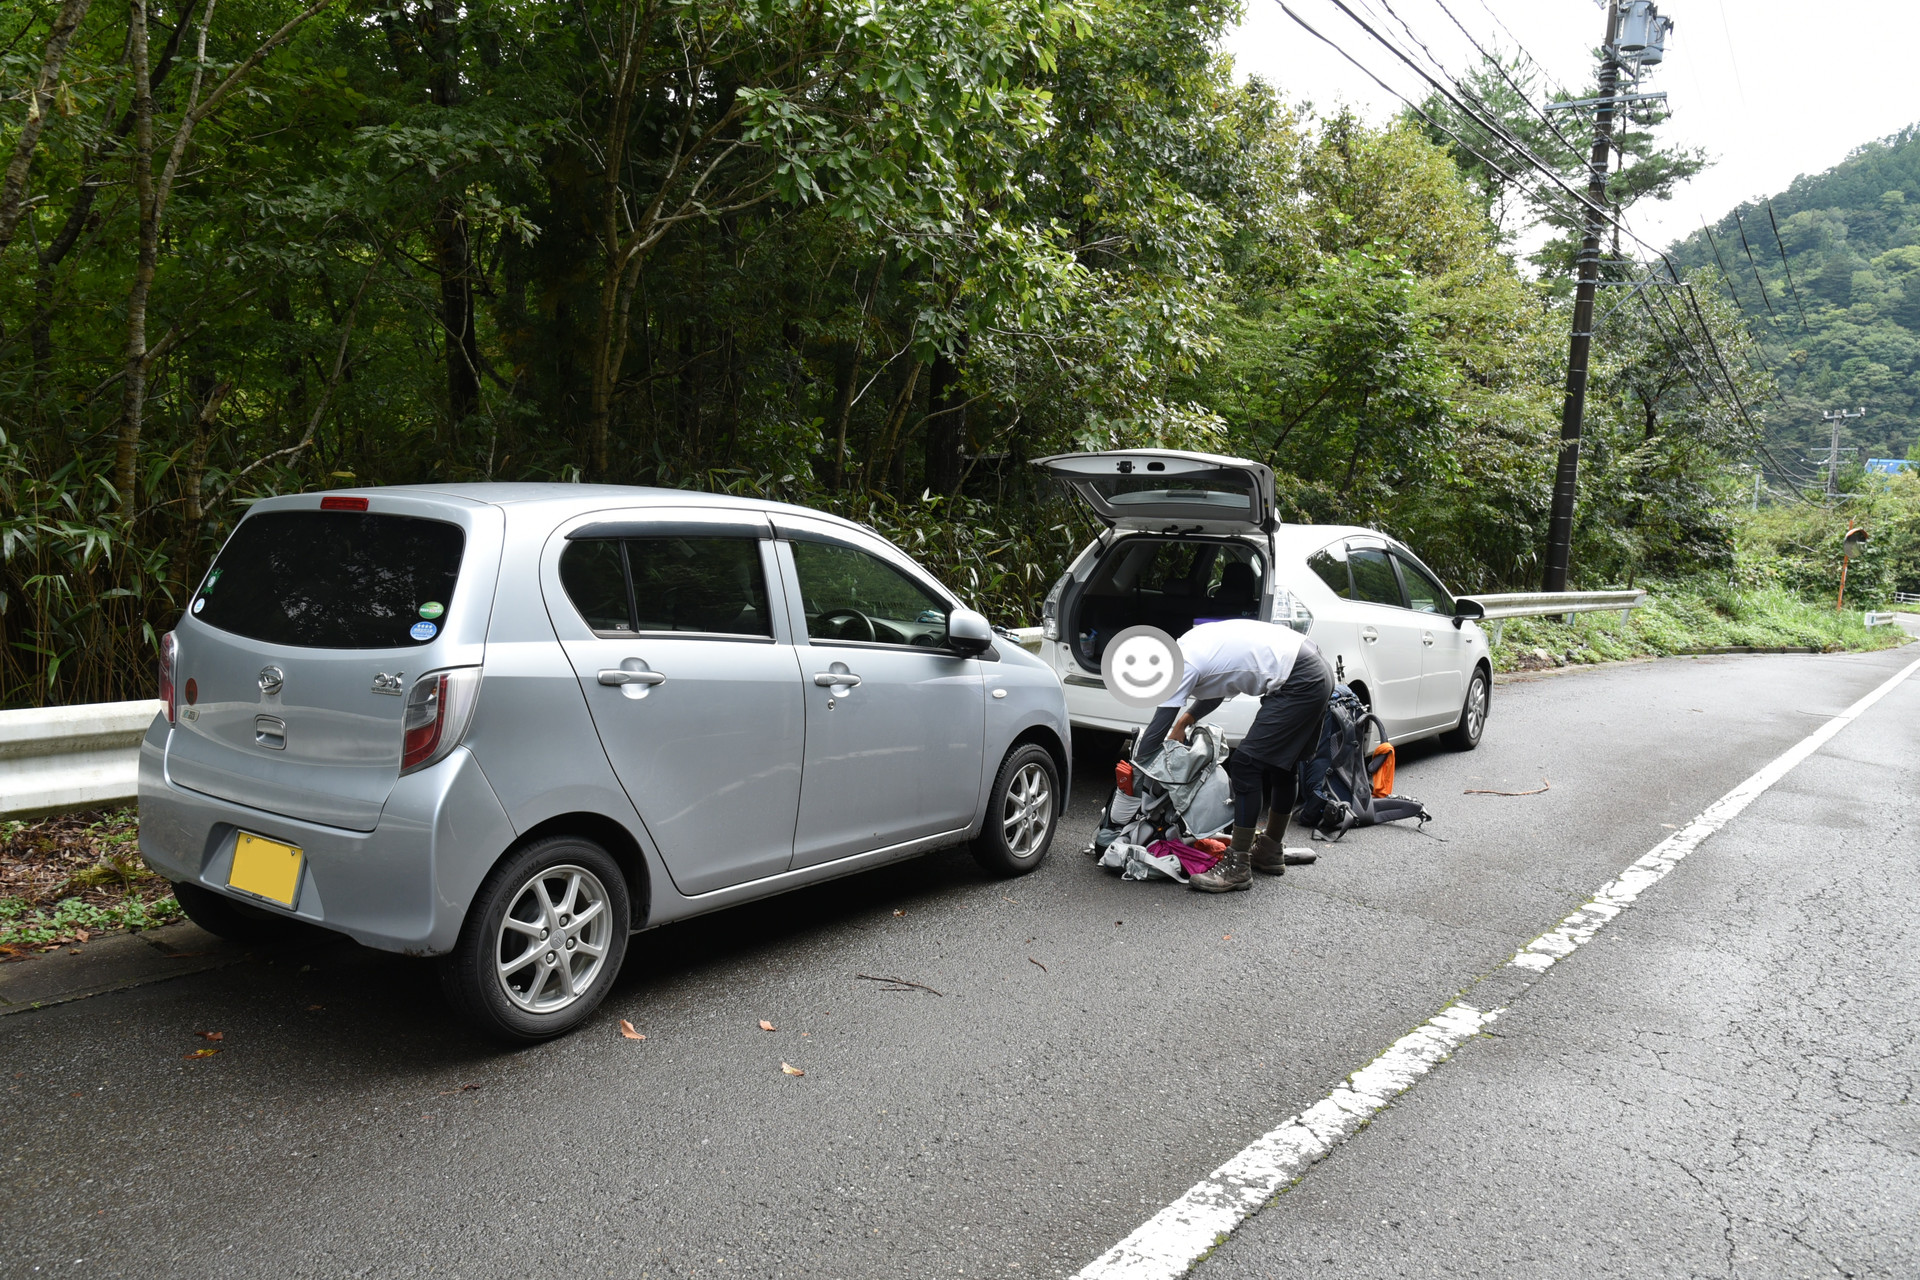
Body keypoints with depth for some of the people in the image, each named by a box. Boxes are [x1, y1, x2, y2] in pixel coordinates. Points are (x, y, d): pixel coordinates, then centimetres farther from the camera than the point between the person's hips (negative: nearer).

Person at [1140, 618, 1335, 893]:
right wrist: (1184, 721, 23)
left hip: (1298, 683, -11)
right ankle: (1270, 852, 34)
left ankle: (1237, 868, -4)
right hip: (1316, 674, 11)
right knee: (1280, 764, 21)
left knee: (1245, 765, -9)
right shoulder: (1190, 644, 15)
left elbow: (1156, 729, -9)